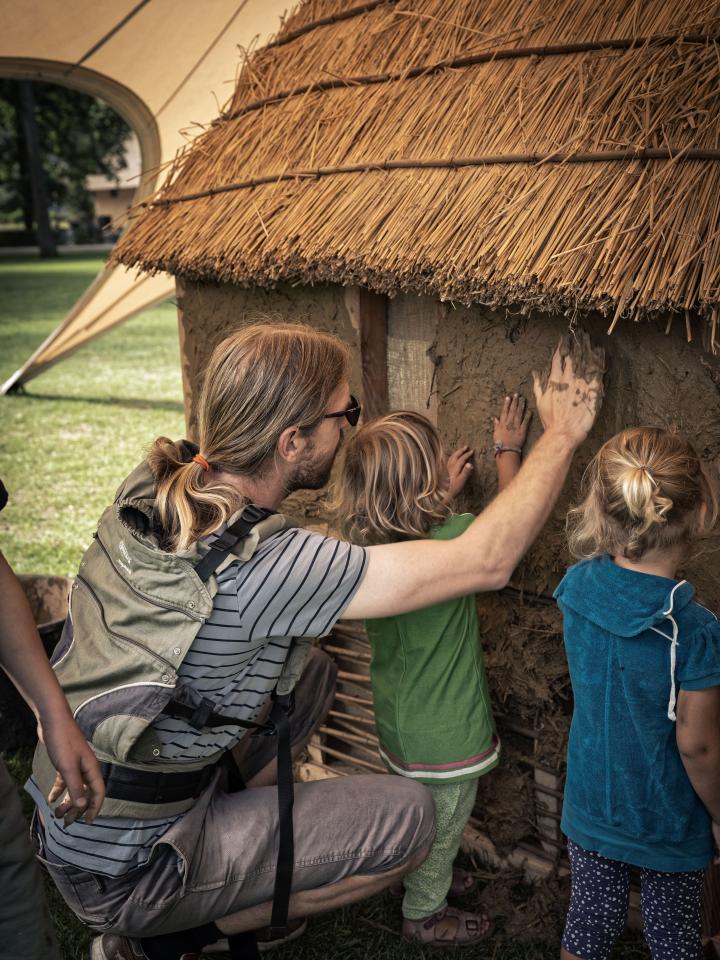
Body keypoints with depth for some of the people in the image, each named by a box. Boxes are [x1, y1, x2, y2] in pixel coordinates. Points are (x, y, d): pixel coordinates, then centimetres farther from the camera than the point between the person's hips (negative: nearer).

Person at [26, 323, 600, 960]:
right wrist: (561, 436, -11)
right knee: (410, 814, -4)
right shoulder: (265, 566, -32)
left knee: (313, 670, 14)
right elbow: (487, 562, -26)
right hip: (122, 874, -7)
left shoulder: (151, 484, -9)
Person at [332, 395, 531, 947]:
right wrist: (508, 449, 4)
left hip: (397, 720, 7)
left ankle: (425, 878, 54)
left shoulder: (370, 544, -12)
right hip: (444, 734, -6)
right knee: (442, 824, 19)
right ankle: (424, 914, 41)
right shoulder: (452, 541, -31)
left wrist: (445, 496, 15)